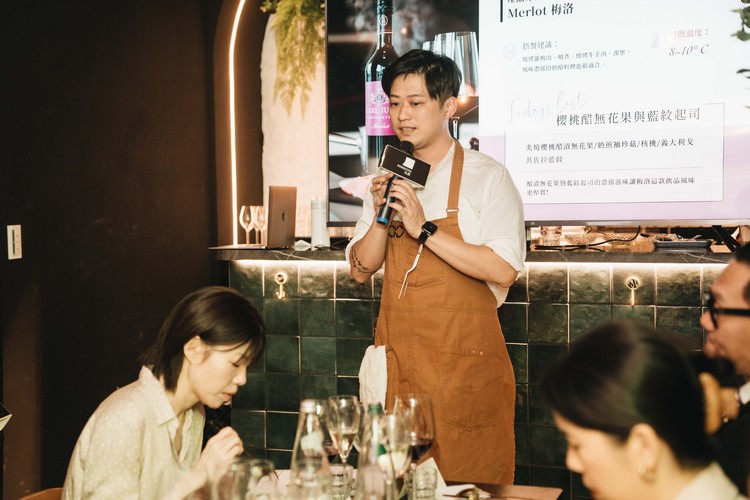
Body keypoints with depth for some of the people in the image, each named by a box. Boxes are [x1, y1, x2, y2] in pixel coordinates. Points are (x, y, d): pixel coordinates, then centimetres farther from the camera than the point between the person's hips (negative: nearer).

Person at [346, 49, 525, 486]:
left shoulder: (486, 177, -6)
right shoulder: (388, 178, 11)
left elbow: (504, 269, -18)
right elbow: (361, 269, 9)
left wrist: (424, 230, -20)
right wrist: (381, 218, -8)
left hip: (464, 360, -4)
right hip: (397, 356, 5)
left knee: (471, 482, 4)